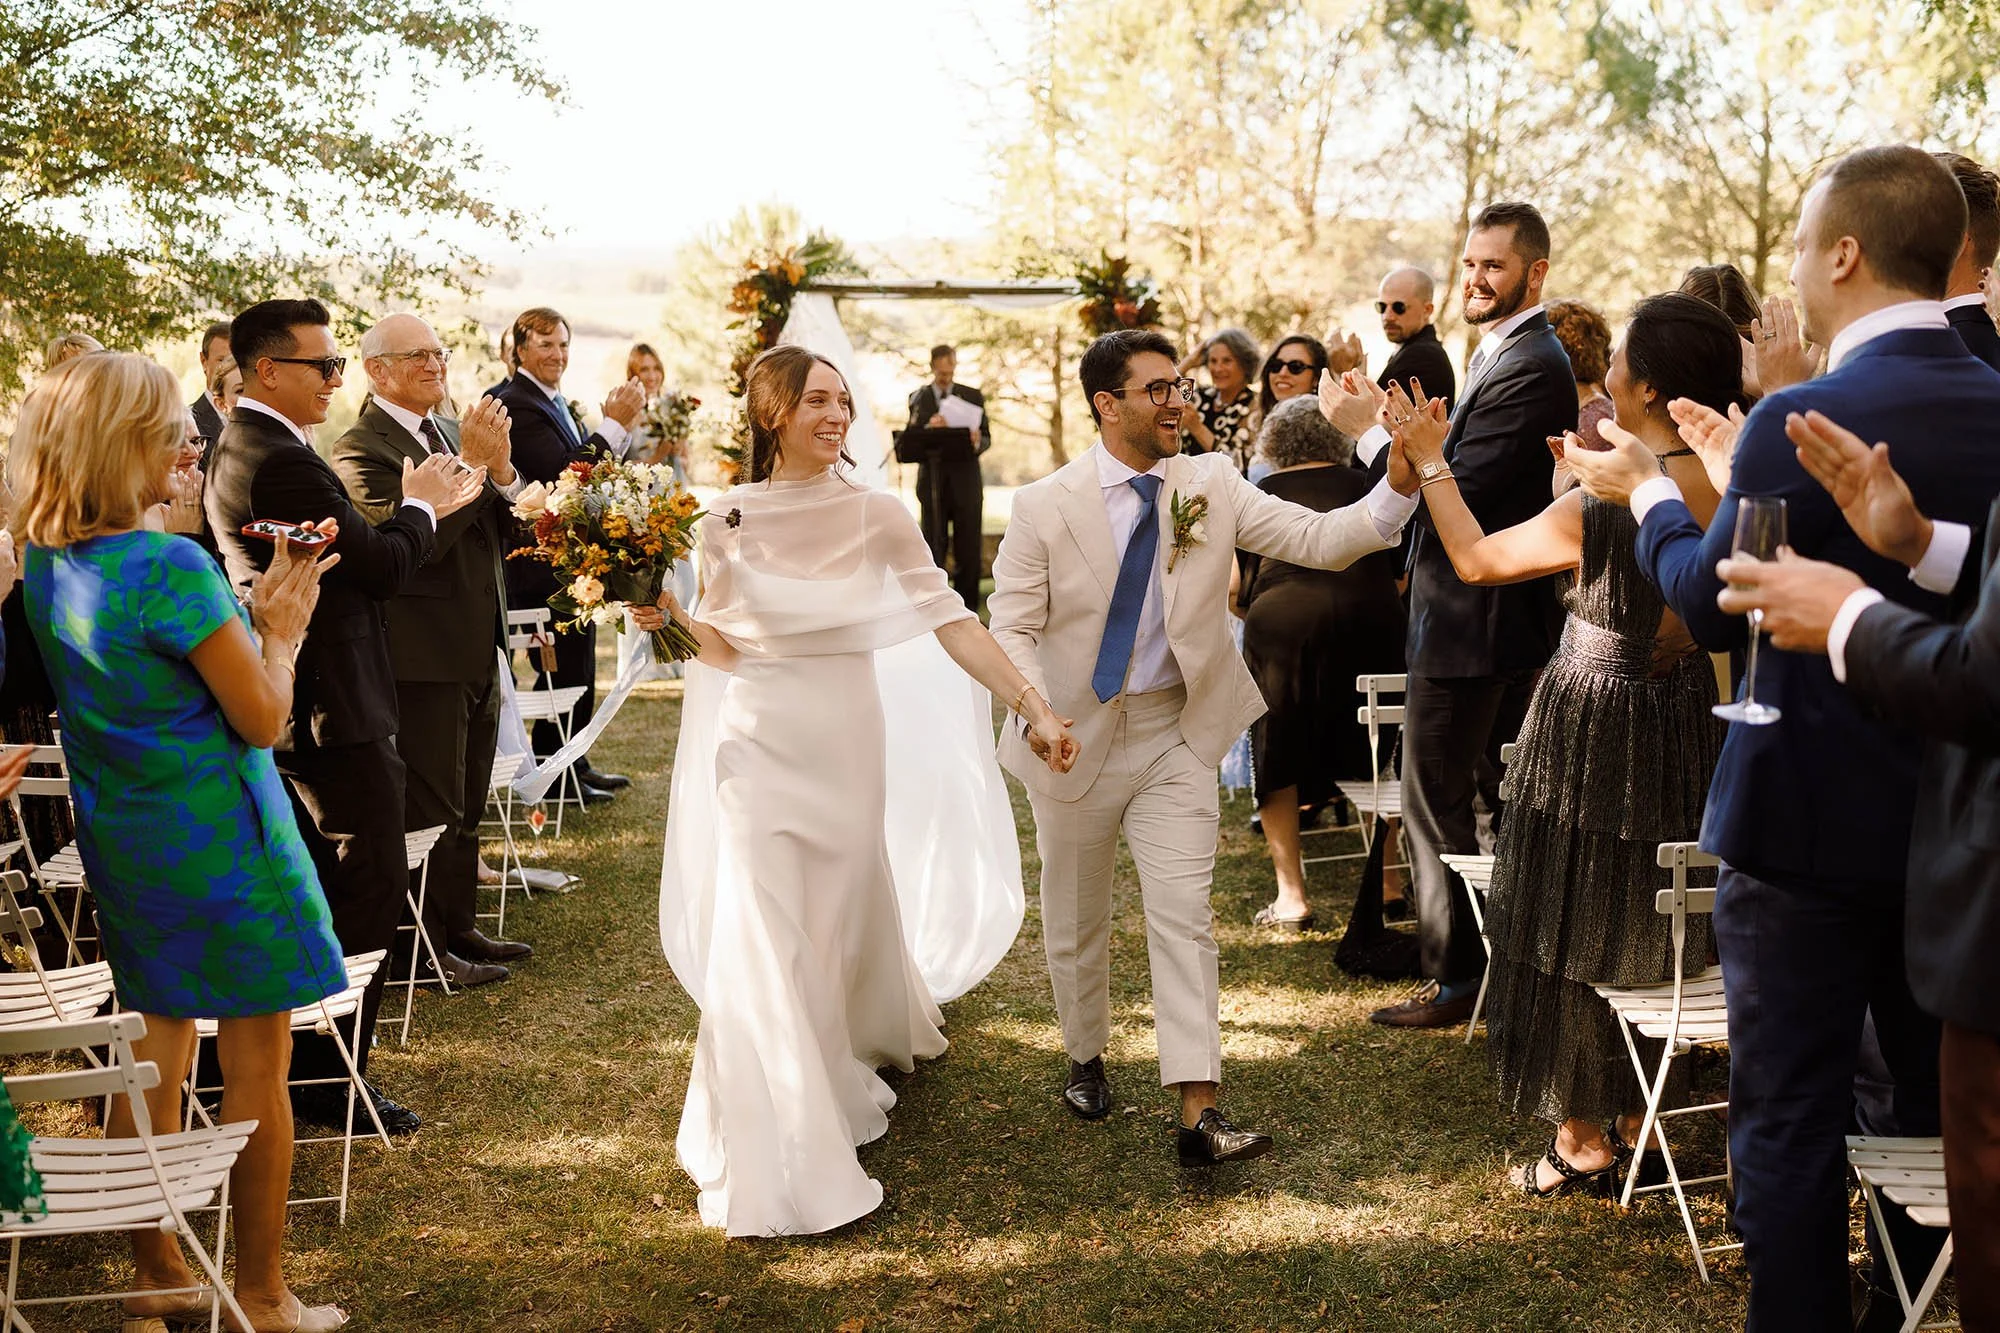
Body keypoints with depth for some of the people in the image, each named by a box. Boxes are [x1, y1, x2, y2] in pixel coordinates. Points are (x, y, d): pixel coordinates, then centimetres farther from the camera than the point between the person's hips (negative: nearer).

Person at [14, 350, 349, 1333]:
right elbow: (263, 717, -18)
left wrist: (251, 610, 8)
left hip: (121, 845, 8)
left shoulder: (44, 568, 2)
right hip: (216, 844, -8)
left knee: (155, 1053, 19)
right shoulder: (170, 568, -23)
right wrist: (283, 623, -3)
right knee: (256, 1069, 5)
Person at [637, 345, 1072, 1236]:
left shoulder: (876, 514, -6)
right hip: (758, 738, 0)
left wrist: (1032, 705, -15)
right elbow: (727, 648, 5)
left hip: (846, 737, 1)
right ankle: (780, 1160, 4)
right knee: (761, 936, -5)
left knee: (844, 913, 16)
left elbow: (949, 620, -9)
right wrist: (672, 613, -15)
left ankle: (878, 1036, 51)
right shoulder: (727, 521, -3)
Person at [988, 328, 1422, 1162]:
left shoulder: (1212, 485, -4)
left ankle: (1198, 1113, -8)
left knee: (1184, 916, -7)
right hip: (1075, 738, 0)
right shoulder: (1045, 507, -10)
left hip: (1175, 734, 1)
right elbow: (1012, 628, -8)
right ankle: (1086, 1057, 40)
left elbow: (1318, 540, -12)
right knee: (1076, 918, 15)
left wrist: (1401, 486, -28)